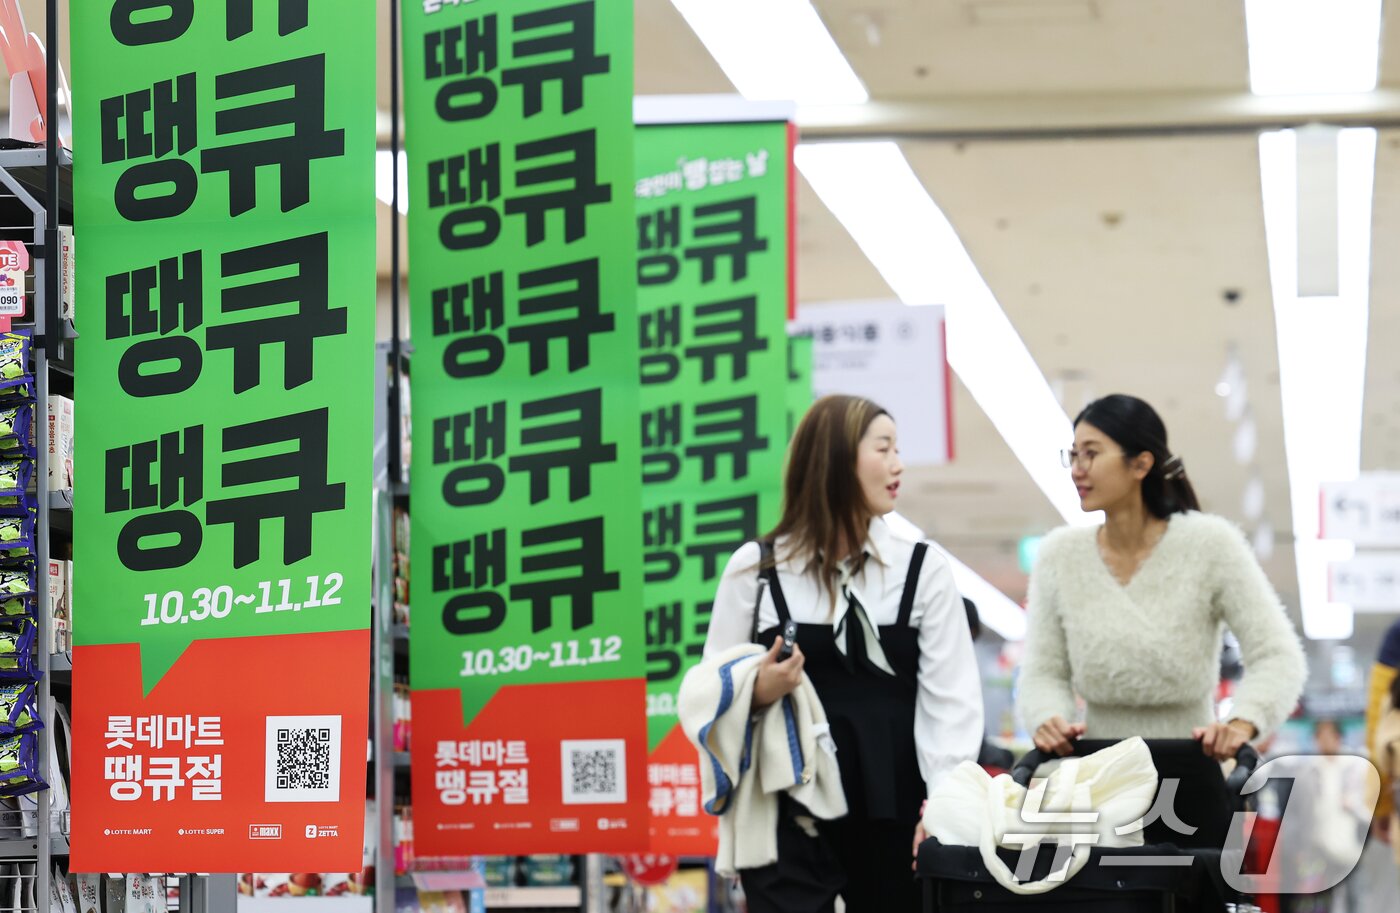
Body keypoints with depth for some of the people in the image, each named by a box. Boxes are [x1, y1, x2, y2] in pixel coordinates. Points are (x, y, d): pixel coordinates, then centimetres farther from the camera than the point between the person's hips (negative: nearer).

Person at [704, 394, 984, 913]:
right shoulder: (755, 568, 2)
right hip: (789, 815, -1)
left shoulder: (921, 567, 4)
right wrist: (757, 693, -15)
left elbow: (951, 699, -2)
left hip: (894, 814, 1)